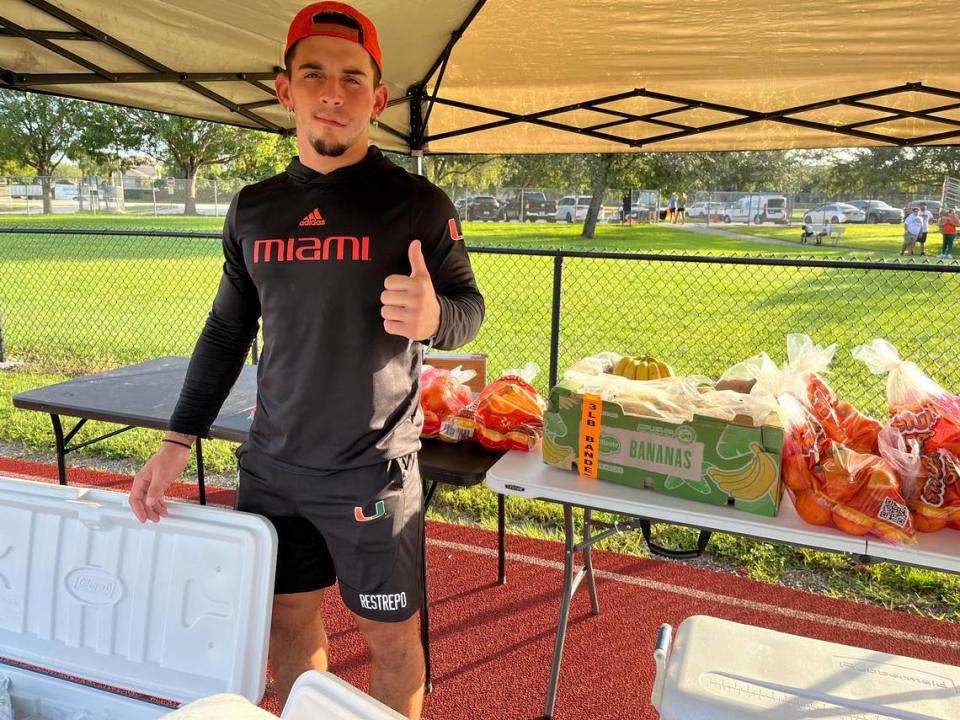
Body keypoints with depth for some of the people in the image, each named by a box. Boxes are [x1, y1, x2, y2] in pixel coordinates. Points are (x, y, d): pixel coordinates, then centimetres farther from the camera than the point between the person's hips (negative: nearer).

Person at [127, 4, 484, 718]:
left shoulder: (416, 203, -7)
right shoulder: (254, 208, 6)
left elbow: (470, 306, -3)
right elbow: (228, 329, 12)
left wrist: (433, 318, -28)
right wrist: (178, 441, 9)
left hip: (374, 472, -4)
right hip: (272, 467, 4)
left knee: (390, 635, 10)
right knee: (289, 622, 18)